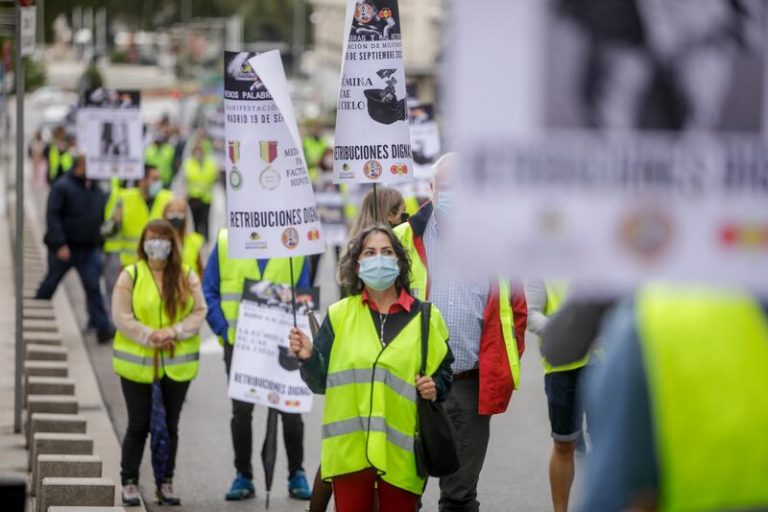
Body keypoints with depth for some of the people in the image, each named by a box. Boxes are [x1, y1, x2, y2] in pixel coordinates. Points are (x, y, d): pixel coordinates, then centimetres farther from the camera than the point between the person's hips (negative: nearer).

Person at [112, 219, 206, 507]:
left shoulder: (187, 276, 3)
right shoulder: (130, 276, -4)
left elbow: (199, 312, -1)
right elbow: (122, 316, -8)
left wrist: (174, 332, -17)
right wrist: (149, 336, -18)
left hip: (177, 363, 2)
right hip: (137, 364, -2)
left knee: (170, 425, 9)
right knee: (138, 425, 3)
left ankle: (166, 482, 18)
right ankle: (129, 482, 13)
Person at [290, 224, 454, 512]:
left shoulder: (425, 317, 7)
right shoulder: (339, 315, 7)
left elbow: (444, 373, 12)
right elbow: (320, 382, 6)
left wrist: (435, 388, -10)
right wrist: (307, 358, -13)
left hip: (402, 452, 0)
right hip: (349, 448, 0)